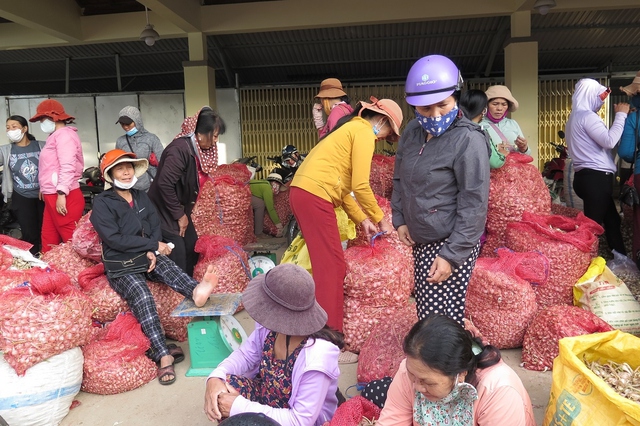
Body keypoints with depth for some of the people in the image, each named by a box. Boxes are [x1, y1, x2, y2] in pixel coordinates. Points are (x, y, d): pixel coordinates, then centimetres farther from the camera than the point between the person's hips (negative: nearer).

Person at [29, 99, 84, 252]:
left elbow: (67, 167, -20)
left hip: (64, 198, -10)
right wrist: (45, 189, 22)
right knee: (48, 240, 15)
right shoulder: (55, 136, 21)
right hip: (53, 197, 10)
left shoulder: (64, 134, -10)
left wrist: (61, 194, -23)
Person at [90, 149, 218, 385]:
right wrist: (153, 245, -14)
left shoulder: (141, 197, 15)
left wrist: (152, 252, -15)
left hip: (147, 257, 5)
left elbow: (155, 227, 6)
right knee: (142, 297, -32)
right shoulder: (102, 203, -3)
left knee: (167, 266, -31)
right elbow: (115, 239, -14)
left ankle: (196, 291, -61)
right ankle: (164, 356, -42)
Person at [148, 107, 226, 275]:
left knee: (192, 249, 12)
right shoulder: (180, 149, -26)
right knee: (178, 258, -6)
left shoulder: (198, 149, 2)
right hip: (165, 211, -9)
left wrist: (184, 213, 8)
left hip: (180, 211, 9)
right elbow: (164, 184, -29)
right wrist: (179, 215, -20)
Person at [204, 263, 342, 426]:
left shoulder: (317, 356, -35)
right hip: (266, 395, 6)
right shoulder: (270, 324, -17)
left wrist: (239, 407, -30)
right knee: (220, 388, -15)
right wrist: (215, 378, -21)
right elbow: (246, 355, 0)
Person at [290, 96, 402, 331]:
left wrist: (362, 220, 20)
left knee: (325, 263, 16)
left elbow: (343, 184, 22)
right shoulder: (364, 131, -4)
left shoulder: (352, 129, 25)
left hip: (303, 193, 10)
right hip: (314, 195, -10)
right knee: (333, 265, -3)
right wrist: (380, 219, 1)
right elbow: (360, 185, -11)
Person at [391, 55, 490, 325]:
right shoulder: (413, 131, 4)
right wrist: (400, 219, 6)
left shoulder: (468, 140, -17)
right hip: (421, 241, 7)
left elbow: (474, 205, -18)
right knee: (426, 314, 16)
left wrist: (451, 255, -19)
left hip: (452, 243, -7)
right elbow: (400, 178, 17)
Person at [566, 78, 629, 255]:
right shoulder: (587, 116, -11)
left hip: (588, 176, 11)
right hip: (596, 178, -11)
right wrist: (621, 115, -10)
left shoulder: (575, 117, 21)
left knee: (612, 220, 16)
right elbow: (609, 141, -20)